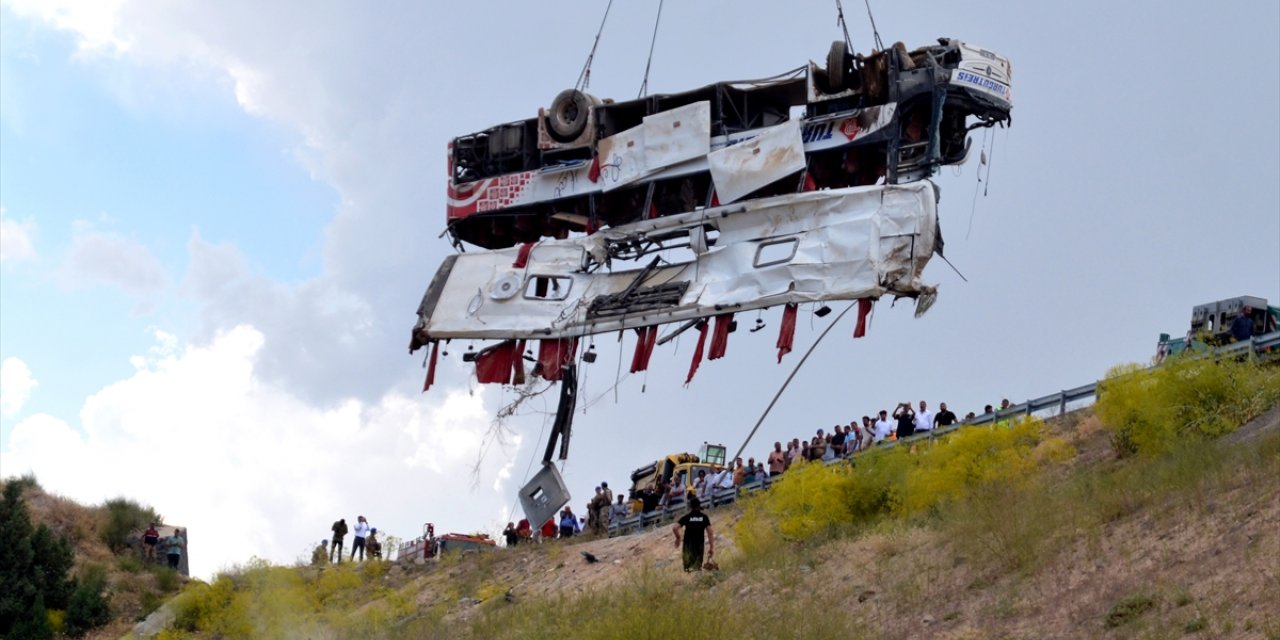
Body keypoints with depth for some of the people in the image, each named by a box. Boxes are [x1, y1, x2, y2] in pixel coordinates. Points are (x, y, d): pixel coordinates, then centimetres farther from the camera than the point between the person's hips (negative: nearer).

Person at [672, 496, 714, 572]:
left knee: (688, 568, 5)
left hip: (688, 545, -1)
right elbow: (710, 533, -3)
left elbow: (674, 528, -10)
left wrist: (678, 537, 8)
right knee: (697, 568, 9)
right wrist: (711, 548, 1)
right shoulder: (704, 517, 3)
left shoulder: (686, 517, 0)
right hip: (699, 545, 1)